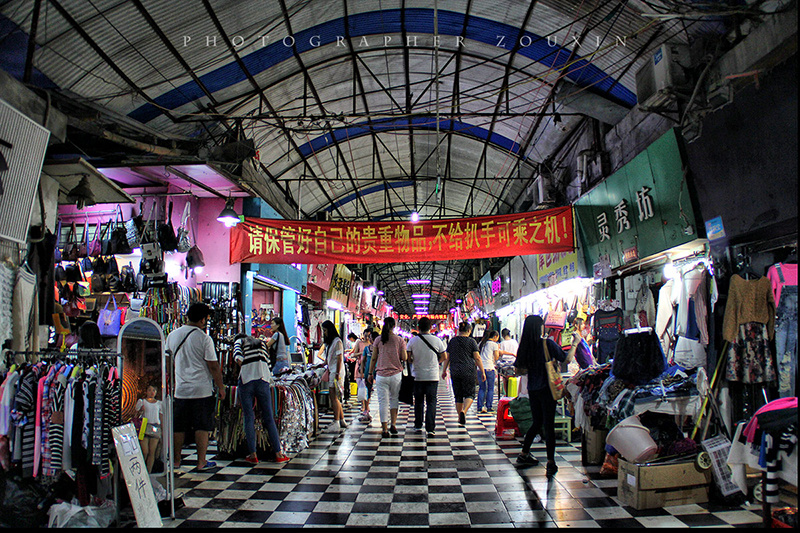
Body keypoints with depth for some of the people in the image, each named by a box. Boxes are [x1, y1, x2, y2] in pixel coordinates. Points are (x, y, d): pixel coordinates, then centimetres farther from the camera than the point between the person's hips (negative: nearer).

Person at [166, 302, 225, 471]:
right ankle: (201, 462, 9)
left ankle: (176, 461, 21)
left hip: (180, 389, 5)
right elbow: (213, 366, -10)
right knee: (202, 427, 4)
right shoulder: (204, 338, -11)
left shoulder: (172, 336, 5)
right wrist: (221, 387, 1)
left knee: (179, 427, 13)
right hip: (202, 390, -4)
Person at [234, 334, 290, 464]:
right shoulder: (261, 343, 28)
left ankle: (253, 455, 5)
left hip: (246, 380, -2)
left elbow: (237, 355, -5)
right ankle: (278, 454, 6)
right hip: (263, 380, 2)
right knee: (269, 418, 6)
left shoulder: (239, 341, 18)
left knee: (249, 419, 4)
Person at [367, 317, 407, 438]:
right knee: (394, 399, 16)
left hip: (381, 374, 0)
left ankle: (385, 429, 1)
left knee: (383, 401, 2)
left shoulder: (378, 340, 0)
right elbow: (404, 358, -2)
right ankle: (393, 425, 13)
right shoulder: (400, 340, -2)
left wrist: (370, 373, 12)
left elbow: (373, 358, 3)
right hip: (396, 374, 0)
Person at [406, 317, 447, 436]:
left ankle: (418, 426, 23)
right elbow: (444, 357, 2)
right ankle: (430, 428, -5)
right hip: (433, 376, -1)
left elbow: (408, 358, -3)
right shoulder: (437, 340, -5)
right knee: (431, 402, 2)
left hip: (417, 376, 1)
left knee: (418, 401, 15)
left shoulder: (413, 341, -5)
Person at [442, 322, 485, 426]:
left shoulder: (452, 341, 7)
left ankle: (460, 417, 16)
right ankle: (464, 411, -20)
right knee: (470, 394, 3)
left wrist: (444, 370, 17)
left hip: (455, 372, 3)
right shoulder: (471, 341, -2)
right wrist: (482, 372, -2)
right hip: (468, 372, -3)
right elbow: (477, 358, -6)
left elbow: (447, 357, 9)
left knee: (458, 395, 12)